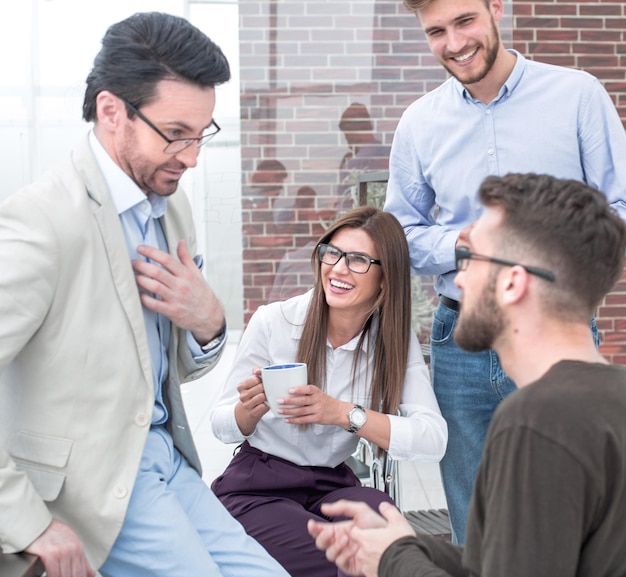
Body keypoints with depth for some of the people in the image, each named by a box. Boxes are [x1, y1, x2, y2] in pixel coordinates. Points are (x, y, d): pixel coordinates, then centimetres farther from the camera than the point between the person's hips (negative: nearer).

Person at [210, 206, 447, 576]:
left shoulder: (397, 340, -5)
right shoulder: (273, 321, -12)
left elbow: (434, 440, -19)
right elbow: (222, 427, -4)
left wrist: (344, 414, -33)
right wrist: (250, 410, -29)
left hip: (333, 486, 2)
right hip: (257, 487, -2)